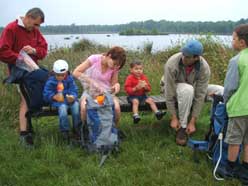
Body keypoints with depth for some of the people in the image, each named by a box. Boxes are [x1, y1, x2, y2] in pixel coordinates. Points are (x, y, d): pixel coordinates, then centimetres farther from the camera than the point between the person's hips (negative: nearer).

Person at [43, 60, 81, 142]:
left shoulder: (70, 79, 5)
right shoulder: (50, 81, -3)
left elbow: (74, 90, 1)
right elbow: (46, 94, -3)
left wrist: (73, 96, -23)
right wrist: (54, 97, -23)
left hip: (69, 99, 2)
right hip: (57, 101, -2)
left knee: (76, 104, -29)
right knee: (62, 107, -35)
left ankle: (76, 128, -12)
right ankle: (65, 130, -17)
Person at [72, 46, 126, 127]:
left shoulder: (115, 67, -5)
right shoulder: (94, 59, -16)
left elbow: (113, 84, 1)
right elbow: (75, 73, -20)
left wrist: (116, 85, -24)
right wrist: (92, 82, -31)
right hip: (90, 91, -2)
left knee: (116, 108, -29)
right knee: (84, 108, -33)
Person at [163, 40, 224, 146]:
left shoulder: (204, 68, -26)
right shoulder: (171, 64, -32)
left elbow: (200, 96, -24)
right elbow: (169, 93, -27)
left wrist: (193, 122, -24)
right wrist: (174, 118, -24)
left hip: (194, 88, 3)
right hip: (174, 89, -3)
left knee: (221, 91, -15)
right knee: (187, 89, -39)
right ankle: (182, 127, -23)